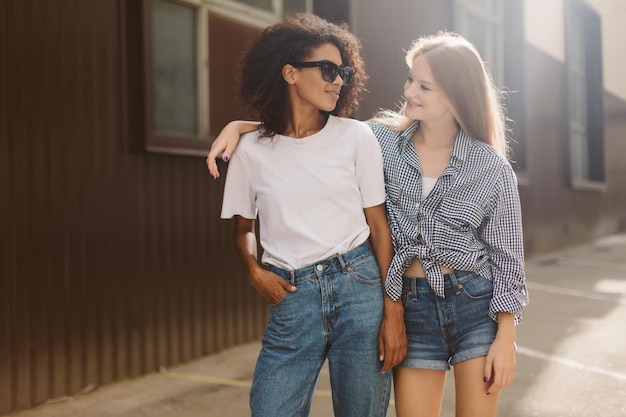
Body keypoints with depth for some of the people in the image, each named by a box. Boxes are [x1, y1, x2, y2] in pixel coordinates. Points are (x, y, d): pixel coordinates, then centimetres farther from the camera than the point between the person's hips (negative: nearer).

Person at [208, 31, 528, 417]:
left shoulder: (493, 167, -5)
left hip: (476, 304, -2)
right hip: (413, 309, 2)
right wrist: (239, 126, -3)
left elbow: (507, 256, -2)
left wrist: (506, 339, -5)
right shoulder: (385, 139, 1)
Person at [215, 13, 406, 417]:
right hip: (292, 297, 1)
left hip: (359, 285, 0)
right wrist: (255, 271, -6)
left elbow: (379, 224, 0)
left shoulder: (356, 137, 1)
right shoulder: (252, 150, 3)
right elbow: (244, 228, 14)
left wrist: (394, 311, -4)